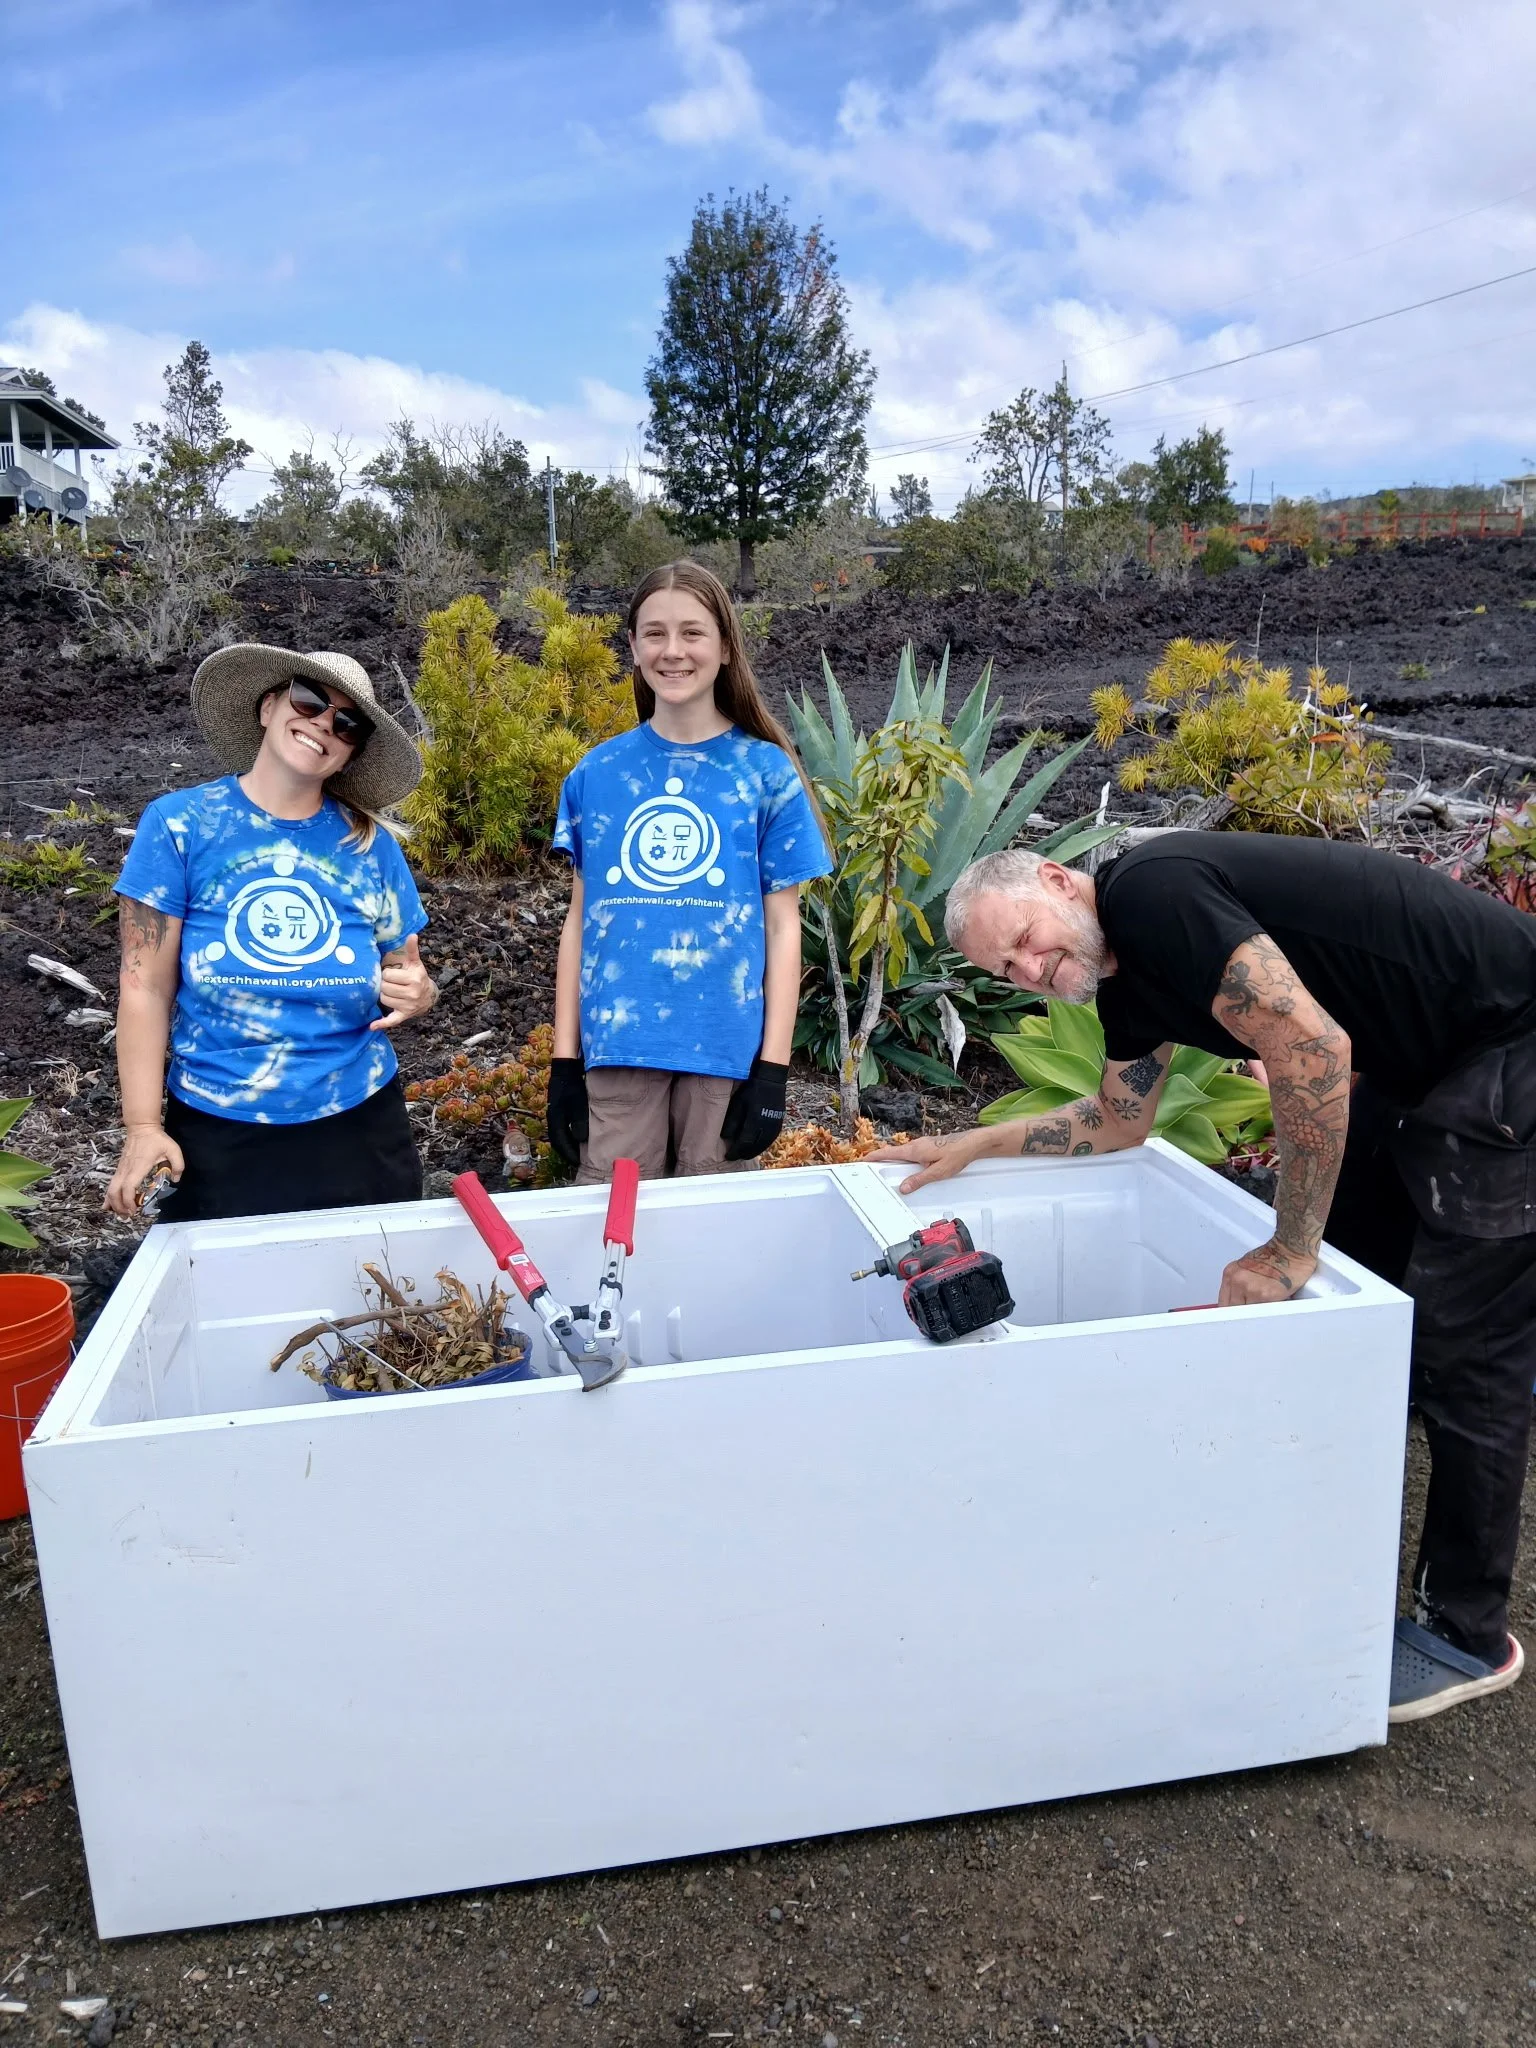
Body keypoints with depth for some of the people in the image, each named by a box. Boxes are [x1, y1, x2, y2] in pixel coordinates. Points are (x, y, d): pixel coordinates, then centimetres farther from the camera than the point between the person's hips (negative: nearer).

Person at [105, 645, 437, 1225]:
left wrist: (417, 995, -13)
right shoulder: (178, 824, -4)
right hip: (218, 1134, -2)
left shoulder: (371, 845, 2)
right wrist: (142, 1125, -11)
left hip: (360, 1129, 2)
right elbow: (146, 987, -5)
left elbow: (407, 975, 10)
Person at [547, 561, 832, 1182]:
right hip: (616, 1045, 1)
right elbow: (580, 919, 9)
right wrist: (564, 1058, 6)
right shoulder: (595, 774, 5)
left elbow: (782, 925, 1)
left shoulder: (766, 771, 0)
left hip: (728, 1048, -1)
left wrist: (773, 1067, -4)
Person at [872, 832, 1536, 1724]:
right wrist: (974, 1147, 18)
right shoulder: (1125, 978, 5)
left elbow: (1314, 1050, -30)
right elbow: (1119, 1120, 20)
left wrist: (1291, 1248, -21)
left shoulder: (1153, 893, -24)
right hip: (1419, 1068, 10)